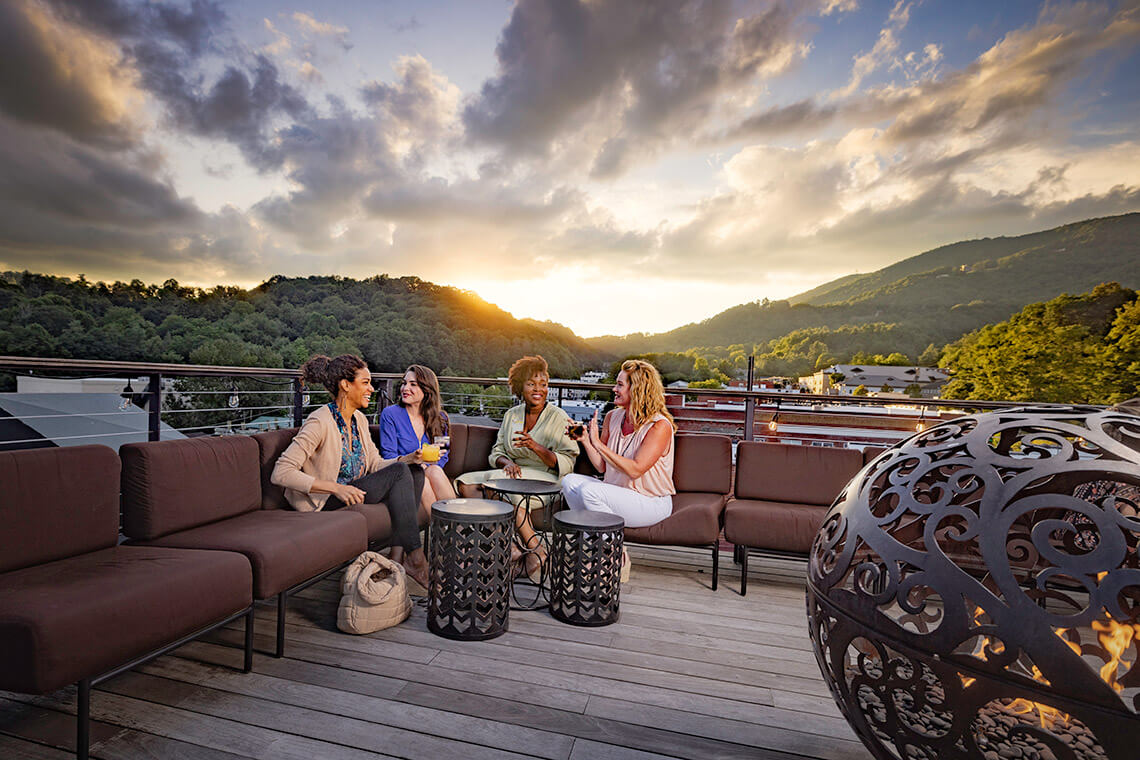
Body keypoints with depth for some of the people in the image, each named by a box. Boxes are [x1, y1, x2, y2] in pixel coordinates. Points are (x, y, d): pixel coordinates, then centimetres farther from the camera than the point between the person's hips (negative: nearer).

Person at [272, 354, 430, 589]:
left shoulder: (359, 419, 7)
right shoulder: (319, 422, -19)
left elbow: (374, 464, 9)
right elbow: (281, 473, -24)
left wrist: (409, 459, -9)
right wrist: (336, 488, -30)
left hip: (354, 490, 8)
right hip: (324, 502, -8)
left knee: (415, 472, -10)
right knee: (399, 472, -21)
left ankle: (398, 555, -18)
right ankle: (414, 556, -16)